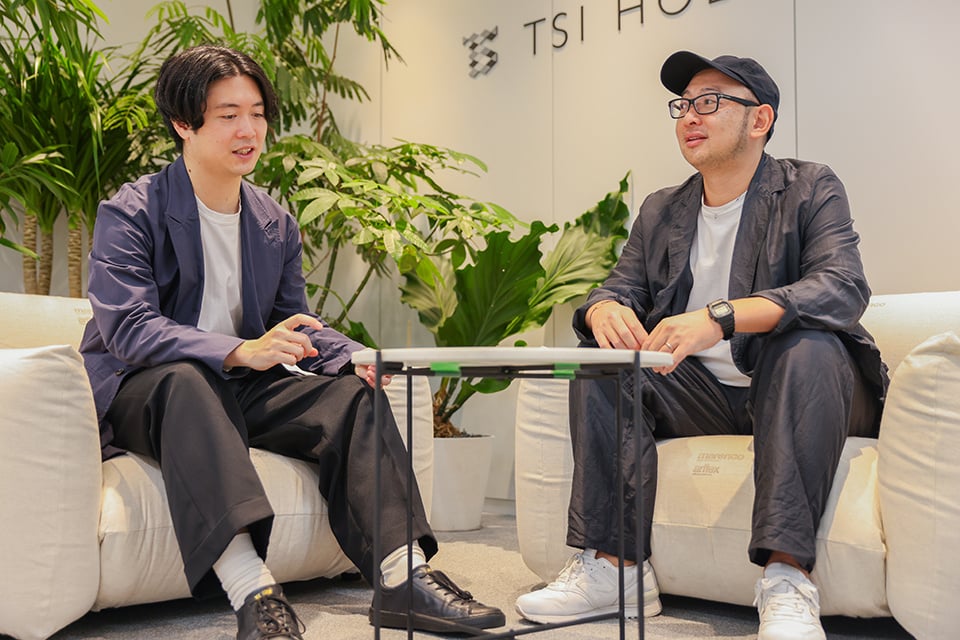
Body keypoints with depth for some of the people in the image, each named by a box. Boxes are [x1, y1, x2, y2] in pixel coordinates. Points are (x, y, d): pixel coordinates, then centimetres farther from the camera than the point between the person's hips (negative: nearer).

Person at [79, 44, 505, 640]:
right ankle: (251, 591, -52)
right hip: (138, 391, -5)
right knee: (185, 379, -40)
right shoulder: (129, 214, -8)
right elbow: (128, 328, -21)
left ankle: (404, 575, -31)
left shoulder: (277, 224, 11)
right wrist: (241, 351, -37)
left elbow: (296, 322, 11)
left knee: (352, 391, -17)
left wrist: (357, 356, -13)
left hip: (238, 389, 6)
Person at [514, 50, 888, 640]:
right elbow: (623, 288, 9)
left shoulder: (812, 190, -2)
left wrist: (721, 316, -37)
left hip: (788, 390, -4)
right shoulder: (660, 211, 14)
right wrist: (605, 309, -20)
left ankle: (788, 579, -40)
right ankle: (615, 567, -24)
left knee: (810, 346, -35)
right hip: (700, 394, 4)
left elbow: (843, 288, -20)